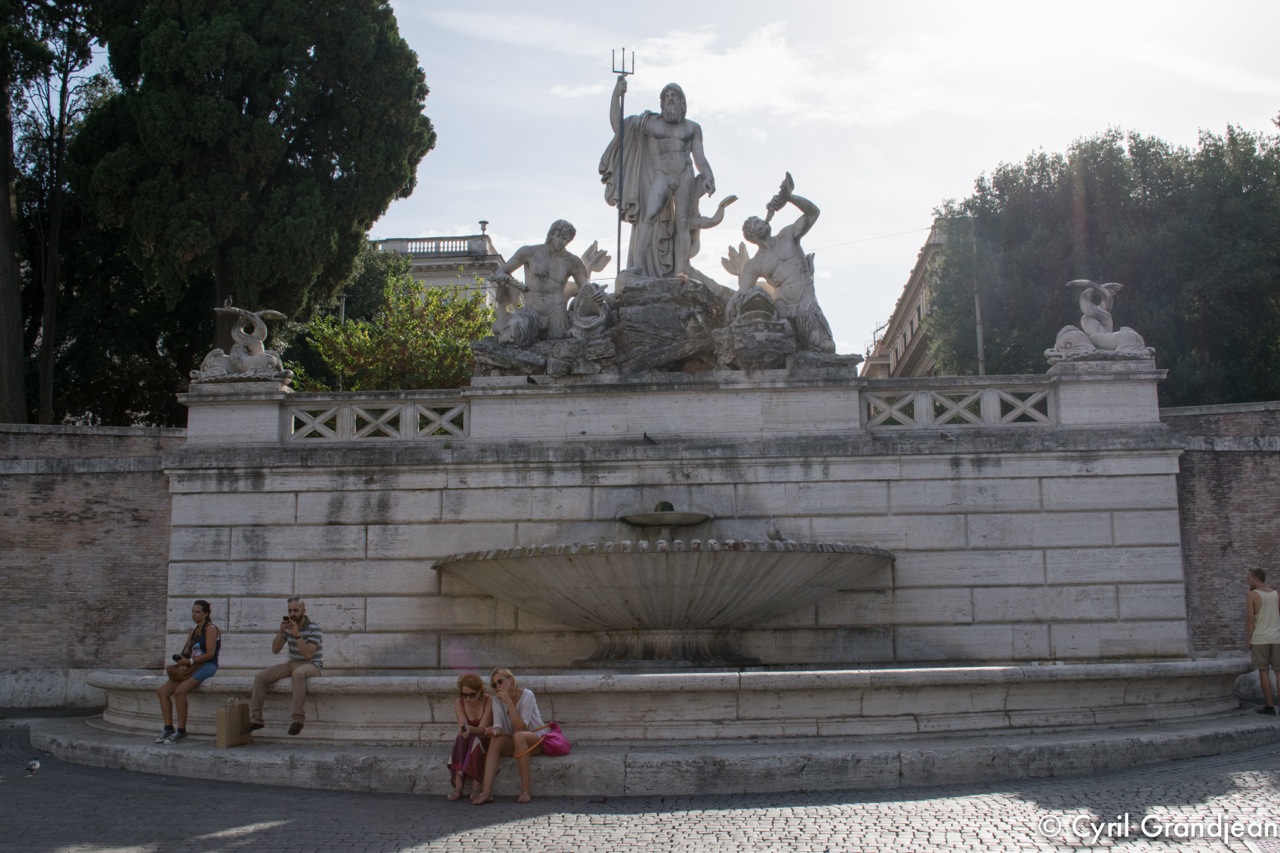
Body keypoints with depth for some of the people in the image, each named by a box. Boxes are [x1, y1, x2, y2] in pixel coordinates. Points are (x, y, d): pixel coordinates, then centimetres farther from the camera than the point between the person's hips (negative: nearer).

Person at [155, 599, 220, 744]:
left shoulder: (210, 629, -5)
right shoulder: (194, 631, 20)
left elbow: (210, 654, -13)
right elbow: (187, 652, 16)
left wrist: (190, 661, -15)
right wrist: (183, 662, -4)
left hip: (207, 666, -9)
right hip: (192, 666, 9)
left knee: (179, 691, -30)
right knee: (163, 691, -8)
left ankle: (181, 731, -23)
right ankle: (168, 729, -7)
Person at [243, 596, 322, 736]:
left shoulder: (314, 629, -11)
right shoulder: (287, 626, 7)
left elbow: (307, 654, -21)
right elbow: (275, 650, 2)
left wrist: (297, 635, -29)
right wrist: (281, 632, -13)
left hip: (312, 664, -6)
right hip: (292, 663, 6)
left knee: (297, 674, -42)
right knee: (260, 677, -13)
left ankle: (298, 719, -38)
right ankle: (255, 719, -8)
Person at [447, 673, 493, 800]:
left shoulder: (489, 701, -18)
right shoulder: (459, 703, -8)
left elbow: (482, 728, -23)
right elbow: (463, 726, -18)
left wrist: (470, 729, -45)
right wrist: (462, 729, -43)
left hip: (486, 739, -3)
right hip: (468, 741, 3)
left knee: (476, 739, -35)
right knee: (460, 739, -31)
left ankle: (475, 787, -34)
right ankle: (458, 787, -36)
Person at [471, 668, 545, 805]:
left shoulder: (527, 695, -18)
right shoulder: (497, 700, -3)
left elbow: (521, 727, -27)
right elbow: (498, 726, -12)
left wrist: (509, 702, -32)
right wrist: (495, 731, -36)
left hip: (537, 740, -5)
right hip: (515, 743, 5)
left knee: (518, 736, -36)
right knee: (495, 740, -25)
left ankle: (526, 790, -34)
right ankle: (486, 792, -34)